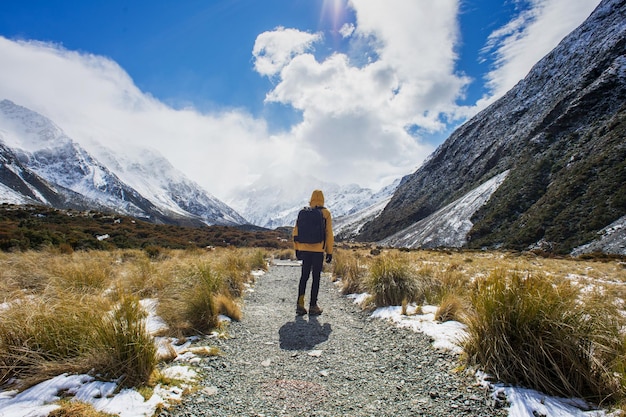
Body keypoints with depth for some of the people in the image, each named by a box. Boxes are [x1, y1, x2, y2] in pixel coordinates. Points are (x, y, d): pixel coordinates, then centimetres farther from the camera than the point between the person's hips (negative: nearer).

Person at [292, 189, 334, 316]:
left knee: (304, 276, 13)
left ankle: (300, 304, 11)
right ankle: (313, 306, 11)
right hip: (318, 250, -3)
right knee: (316, 278, 6)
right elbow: (329, 234, -7)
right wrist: (329, 252, -1)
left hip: (304, 249, 3)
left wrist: (297, 249, 13)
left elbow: (296, 231, 5)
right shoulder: (326, 213, -3)